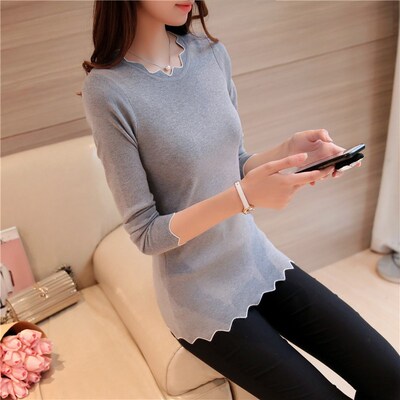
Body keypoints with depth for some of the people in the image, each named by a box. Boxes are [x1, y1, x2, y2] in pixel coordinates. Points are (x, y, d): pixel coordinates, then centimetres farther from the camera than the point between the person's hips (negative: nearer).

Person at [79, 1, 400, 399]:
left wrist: (288, 151, -13)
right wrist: (244, 197, -29)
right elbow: (146, 234, -16)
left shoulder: (211, 53, -2)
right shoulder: (107, 89, -19)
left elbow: (233, 165, 7)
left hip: (260, 261, 5)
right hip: (203, 296, -5)